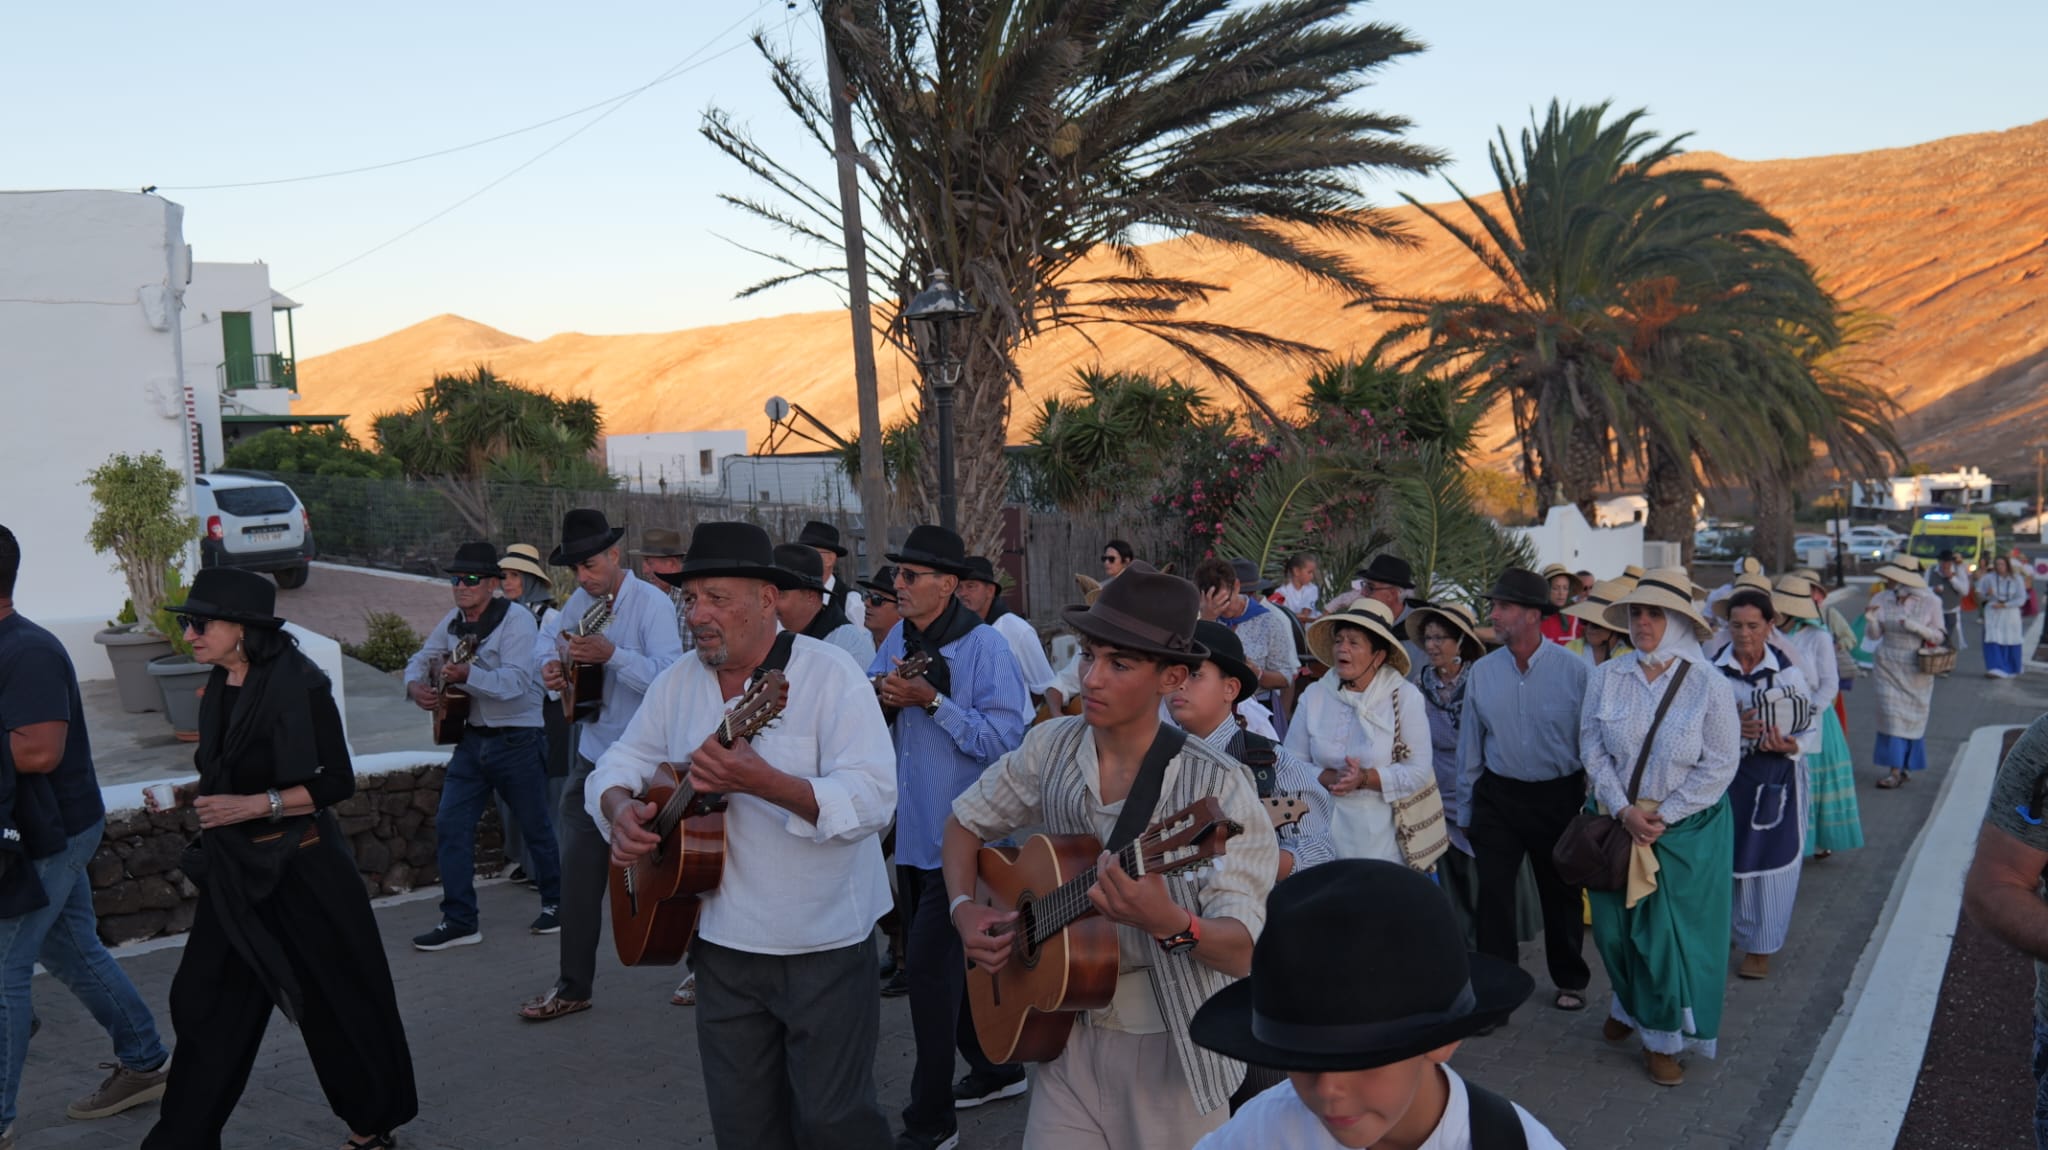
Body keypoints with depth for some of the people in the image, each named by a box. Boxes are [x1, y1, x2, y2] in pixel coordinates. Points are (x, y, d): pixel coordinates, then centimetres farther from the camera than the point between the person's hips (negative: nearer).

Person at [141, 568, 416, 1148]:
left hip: (299, 865, -7)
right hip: (235, 870, 7)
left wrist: (257, 805, -24)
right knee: (204, 1000, 8)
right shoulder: (219, 687, 5)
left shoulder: (298, 684, -17)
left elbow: (336, 781, -17)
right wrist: (187, 793, 3)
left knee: (337, 997, 6)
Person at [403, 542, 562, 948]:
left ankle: (556, 903, 26)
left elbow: (516, 681, -26)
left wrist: (466, 675, -40)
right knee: (450, 826, 1)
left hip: (517, 739, -6)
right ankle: (459, 921, 8)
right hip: (472, 738, 7)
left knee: (535, 828, 6)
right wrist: (415, 686, -2)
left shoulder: (516, 619, -15)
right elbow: (421, 659, 19)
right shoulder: (453, 622, 6)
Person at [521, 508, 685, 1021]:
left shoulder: (652, 603, -14)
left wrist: (612, 654, -31)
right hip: (594, 755, 6)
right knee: (580, 871, 6)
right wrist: (550, 662, 3)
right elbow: (548, 638, 25)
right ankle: (573, 987, 18)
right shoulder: (581, 601, 6)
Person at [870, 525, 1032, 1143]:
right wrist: (881, 694, -10)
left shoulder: (984, 645, -16)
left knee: (930, 962, -6)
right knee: (936, 958, 18)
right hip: (913, 830, 8)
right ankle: (994, 1070, 38)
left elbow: (1005, 737, -22)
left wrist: (932, 701, -26)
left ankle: (930, 1120, 8)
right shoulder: (899, 637, 6)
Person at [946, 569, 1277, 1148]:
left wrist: (1167, 923, -39)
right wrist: (964, 910, -4)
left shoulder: (1218, 788, -19)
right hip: (1066, 1031, 3)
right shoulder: (1050, 748, -5)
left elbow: (1246, 952, -20)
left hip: (1173, 1050, -3)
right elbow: (967, 821, 12)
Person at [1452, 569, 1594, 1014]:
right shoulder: (1482, 672, -2)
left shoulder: (1573, 669, -10)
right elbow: (1470, 744, 5)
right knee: (1493, 894, 1)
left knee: (1562, 893, 14)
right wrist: (1465, 810, 8)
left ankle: (1569, 981, 34)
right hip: (1498, 794, 2)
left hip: (1559, 795, -2)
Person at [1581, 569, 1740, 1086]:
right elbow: (1592, 749, -3)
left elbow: (1720, 764, -9)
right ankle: (1629, 1005, 41)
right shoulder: (1606, 678, -5)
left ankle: (1664, 1038, 23)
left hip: (1687, 828, -2)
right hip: (1618, 820, 2)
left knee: (1673, 932, 4)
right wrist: (1623, 810, -12)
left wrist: (1663, 817, -13)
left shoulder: (1708, 685, -11)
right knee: (1615, 924, 12)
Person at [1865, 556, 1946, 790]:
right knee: (1891, 715, -4)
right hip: (1888, 666, 1)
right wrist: (1871, 620, -18)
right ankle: (1895, 770, 0)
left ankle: (1904, 767, 16)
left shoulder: (1930, 602, -7)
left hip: (1917, 668, -1)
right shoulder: (1881, 599, -3)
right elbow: (1874, 635, 2)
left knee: (1913, 718, 5)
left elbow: (1938, 636, -3)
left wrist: (1917, 627, -20)